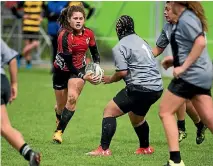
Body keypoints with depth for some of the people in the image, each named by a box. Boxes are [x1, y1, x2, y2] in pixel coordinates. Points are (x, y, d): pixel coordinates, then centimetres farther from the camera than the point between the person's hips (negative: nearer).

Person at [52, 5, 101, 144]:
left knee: (72, 97, -22)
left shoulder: (88, 33, -12)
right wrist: (84, 77, -31)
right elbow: (68, 63, -26)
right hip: (62, 70, -2)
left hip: (79, 69, 2)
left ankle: (59, 132, -13)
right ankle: (59, 119, 48)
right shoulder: (64, 36, -27)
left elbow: (95, 52, 6)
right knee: (61, 105, 8)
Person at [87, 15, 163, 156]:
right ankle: (145, 148, 46)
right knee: (136, 116, 32)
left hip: (140, 88, -8)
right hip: (156, 88, 8)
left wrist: (110, 79, 5)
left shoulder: (119, 48, -7)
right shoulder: (141, 41, 18)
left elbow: (122, 72, -14)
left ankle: (104, 149, -9)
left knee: (109, 111, -1)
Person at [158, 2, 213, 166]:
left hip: (192, 75, -9)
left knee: (166, 112, -1)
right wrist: (174, 59, 21)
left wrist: (183, 67, -23)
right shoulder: (188, 16, 15)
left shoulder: (185, 19, -13)